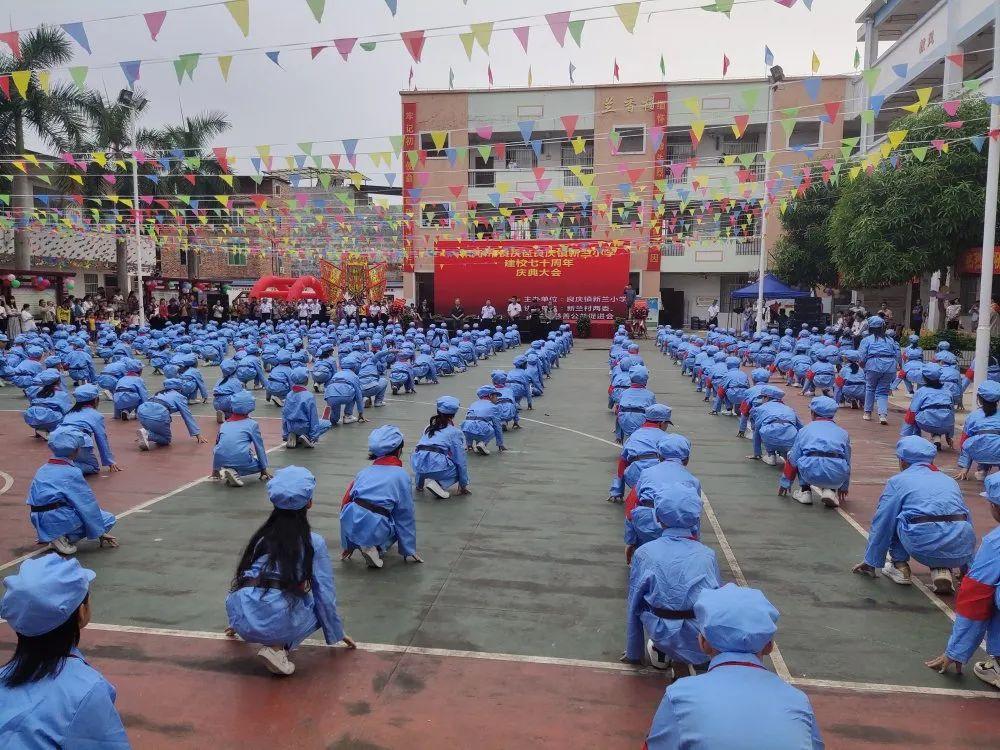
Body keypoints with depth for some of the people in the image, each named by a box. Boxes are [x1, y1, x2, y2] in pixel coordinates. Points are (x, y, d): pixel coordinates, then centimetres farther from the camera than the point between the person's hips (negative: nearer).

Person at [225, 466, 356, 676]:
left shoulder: (262, 537, 17)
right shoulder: (313, 543, 5)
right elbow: (325, 594, 7)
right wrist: (337, 633, 22)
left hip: (244, 622, 5)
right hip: (279, 623, -4)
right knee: (320, 606, 25)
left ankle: (264, 640, 9)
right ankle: (278, 646, 0)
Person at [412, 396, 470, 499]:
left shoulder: (429, 428, 25)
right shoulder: (456, 432, 9)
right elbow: (461, 461, 8)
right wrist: (463, 485, 19)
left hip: (416, 465, 7)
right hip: (436, 466, -6)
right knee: (460, 468, 18)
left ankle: (420, 483, 16)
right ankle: (437, 483, -6)